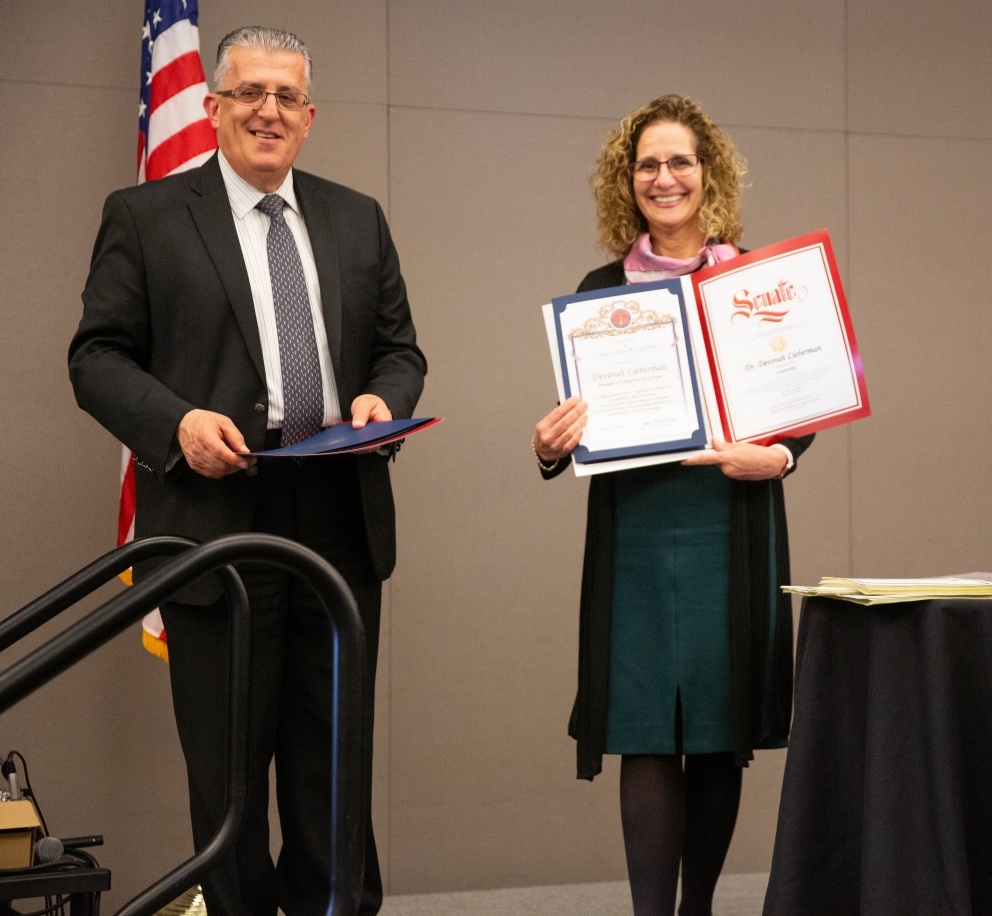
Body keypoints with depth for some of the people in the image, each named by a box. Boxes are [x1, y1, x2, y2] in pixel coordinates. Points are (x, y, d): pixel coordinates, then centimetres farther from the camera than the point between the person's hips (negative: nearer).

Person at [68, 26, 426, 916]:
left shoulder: (358, 219, 13)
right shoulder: (144, 216, 2)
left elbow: (401, 347, 16)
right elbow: (97, 356, -1)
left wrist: (383, 397, -7)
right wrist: (178, 420, -18)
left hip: (343, 524, 3)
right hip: (216, 522, -3)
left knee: (335, 757, 11)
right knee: (228, 760, 6)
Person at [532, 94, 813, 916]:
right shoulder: (601, 291, 7)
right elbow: (578, 425, 10)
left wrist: (775, 458, -16)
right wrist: (551, 449, -12)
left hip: (733, 532, 0)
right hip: (637, 535, 0)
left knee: (720, 735, 7)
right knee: (649, 737, -3)